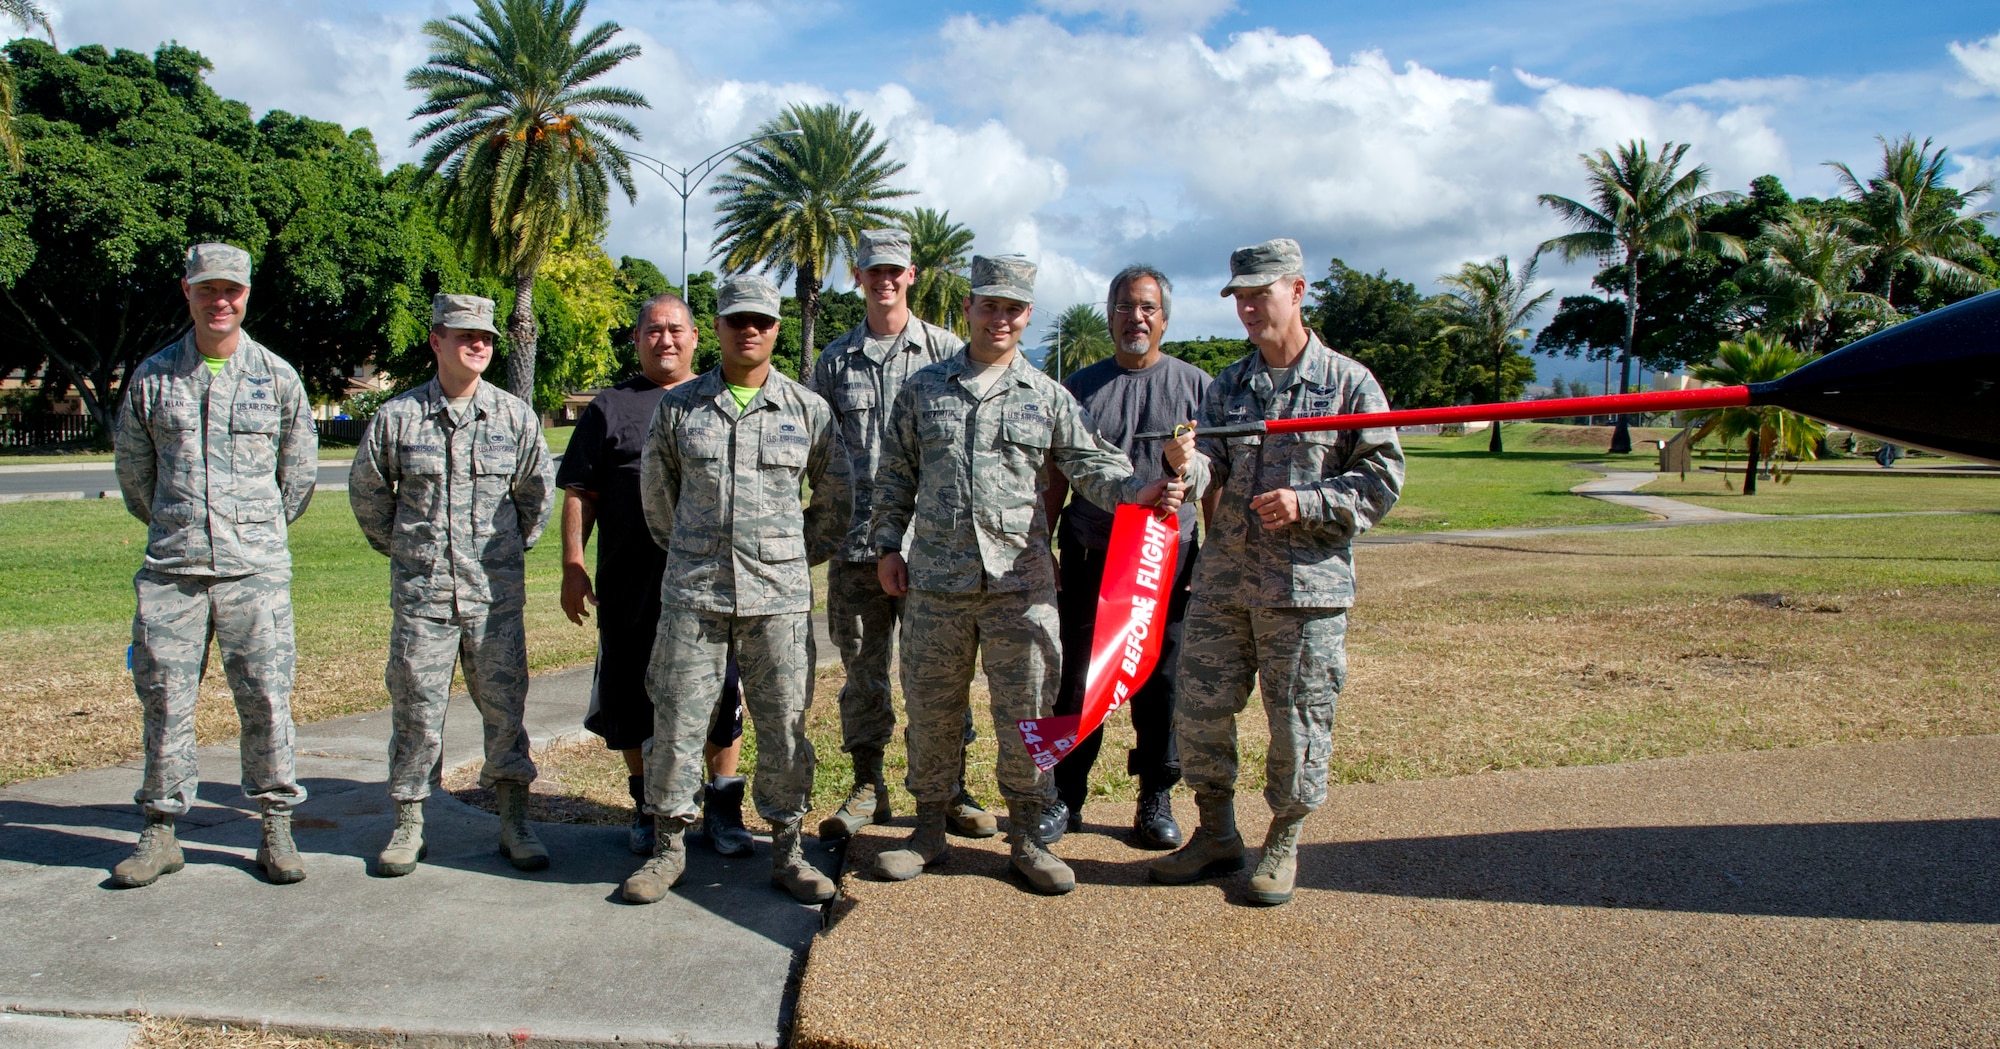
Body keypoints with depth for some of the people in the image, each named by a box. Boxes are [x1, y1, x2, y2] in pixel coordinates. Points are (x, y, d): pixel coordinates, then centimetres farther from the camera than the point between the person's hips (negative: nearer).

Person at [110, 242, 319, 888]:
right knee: (164, 701, 4)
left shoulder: (277, 377, 4)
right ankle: (160, 832, 16)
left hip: (255, 569, -1)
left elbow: (300, 470, 14)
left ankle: (276, 828, 11)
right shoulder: (152, 377, 7)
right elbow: (132, 466, 19)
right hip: (170, 569, 1)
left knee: (266, 699, 0)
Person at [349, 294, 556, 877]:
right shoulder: (397, 416, 1)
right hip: (420, 593, 0)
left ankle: (515, 826, 14)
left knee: (505, 708, 4)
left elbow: (538, 491, 15)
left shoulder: (515, 415, 3)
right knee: (415, 712, 5)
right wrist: (397, 547, 15)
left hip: (496, 594, 1)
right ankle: (408, 827, 18)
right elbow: (366, 489, 15)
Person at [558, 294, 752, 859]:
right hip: (632, 586, 0)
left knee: (721, 696, 3)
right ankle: (648, 807, 23)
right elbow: (580, 494, 6)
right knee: (635, 699, 7)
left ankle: (722, 806, 16)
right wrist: (572, 566, -3)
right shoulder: (610, 408, 9)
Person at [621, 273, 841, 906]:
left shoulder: (808, 409, 4)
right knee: (677, 721, 4)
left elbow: (835, 493, 14)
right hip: (693, 593, 1)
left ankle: (787, 849, 17)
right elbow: (655, 486, 18)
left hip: (780, 594, 0)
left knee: (783, 725, 4)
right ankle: (669, 847, 19)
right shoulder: (680, 406, 5)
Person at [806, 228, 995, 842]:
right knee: (863, 668, 8)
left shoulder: (946, 351, 5)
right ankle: (868, 786, 20)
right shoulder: (835, 360, 12)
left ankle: (951, 788, 14)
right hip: (856, 541, 2)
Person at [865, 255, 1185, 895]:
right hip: (935, 580, 1)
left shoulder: (1049, 397, 8)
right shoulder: (924, 389, 10)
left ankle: (1026, 837, 17)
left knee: (1027, 712, 2)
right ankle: (929, 831, 24)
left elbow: (1089, 463, 2)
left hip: (1021, 582, -1)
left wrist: (1135, 492, -17)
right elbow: (896, 475, 15)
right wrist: (887, 544, 7)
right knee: (931, 711, 9)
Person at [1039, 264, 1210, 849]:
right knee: (1077, 681, 4)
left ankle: (1156, 800, 19)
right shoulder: (1081, 388, 9)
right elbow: (1056, 476, 11)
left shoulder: (1196, 385, 5)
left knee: (1160, 683, 6)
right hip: (1089, 557, 1)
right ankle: (1066, 797, 16)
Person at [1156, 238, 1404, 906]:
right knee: (1199, 709, 7)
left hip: (1308, 583, -4)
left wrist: (1306, 503, -15)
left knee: (1298, 722, 4)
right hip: (1223, 577, 4)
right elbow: (1214, 465, 1)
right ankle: (1217, 835, 25)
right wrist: (1187, 465, -23)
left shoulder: (1348, 383, -1)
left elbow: (1382, 477, -3)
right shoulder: (1227, 386, 12)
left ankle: (1283, 844, 23)